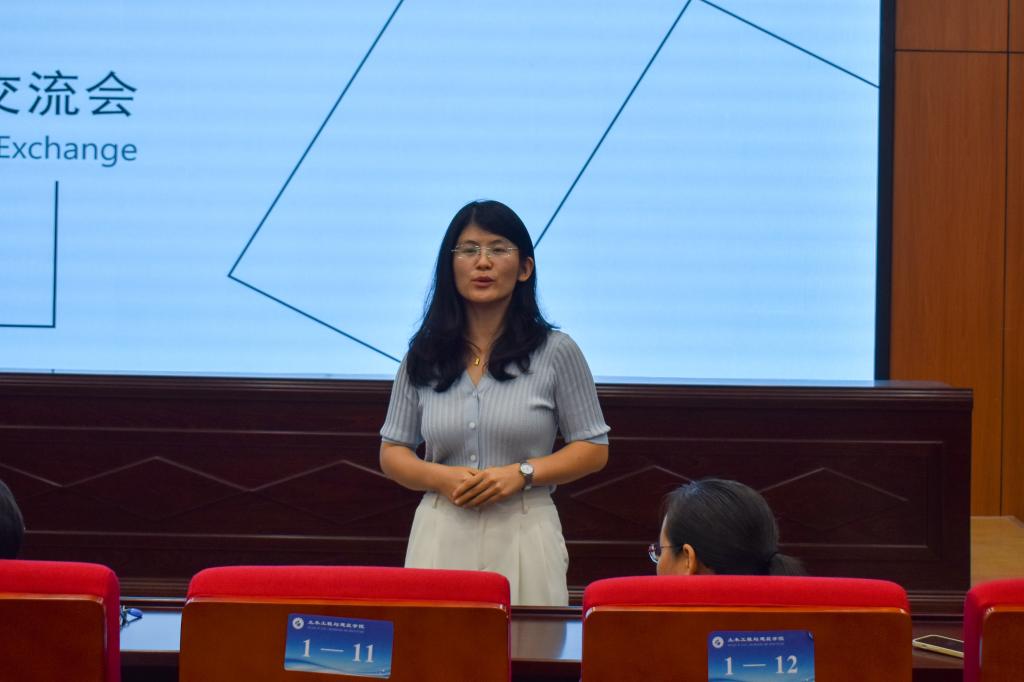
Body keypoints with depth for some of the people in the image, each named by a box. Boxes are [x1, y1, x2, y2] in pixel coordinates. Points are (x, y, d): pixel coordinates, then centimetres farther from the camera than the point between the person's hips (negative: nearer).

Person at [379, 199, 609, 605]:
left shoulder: (555, 352, 1)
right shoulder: (423, 357, 8)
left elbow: (593, 450, 4)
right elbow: (392, 453, 12)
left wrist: (523, 473, -11)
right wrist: (440, 477, -9)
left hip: (523, 535, -2)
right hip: (442, 537, 2)